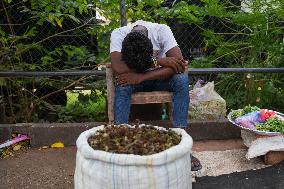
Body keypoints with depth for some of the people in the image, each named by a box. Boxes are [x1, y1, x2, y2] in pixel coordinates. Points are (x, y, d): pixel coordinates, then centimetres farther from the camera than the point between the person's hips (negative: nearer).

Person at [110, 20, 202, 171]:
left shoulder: (162, 30, -25)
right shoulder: (118, 34, -24)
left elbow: (180, 65, -32)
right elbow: (117, 68, -36)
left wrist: (141, 77, -38)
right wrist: (158, 62, -37)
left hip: (160, 78, 0)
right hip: (134, 79, 0)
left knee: (182, 79, -30)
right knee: (122, 84, -33)